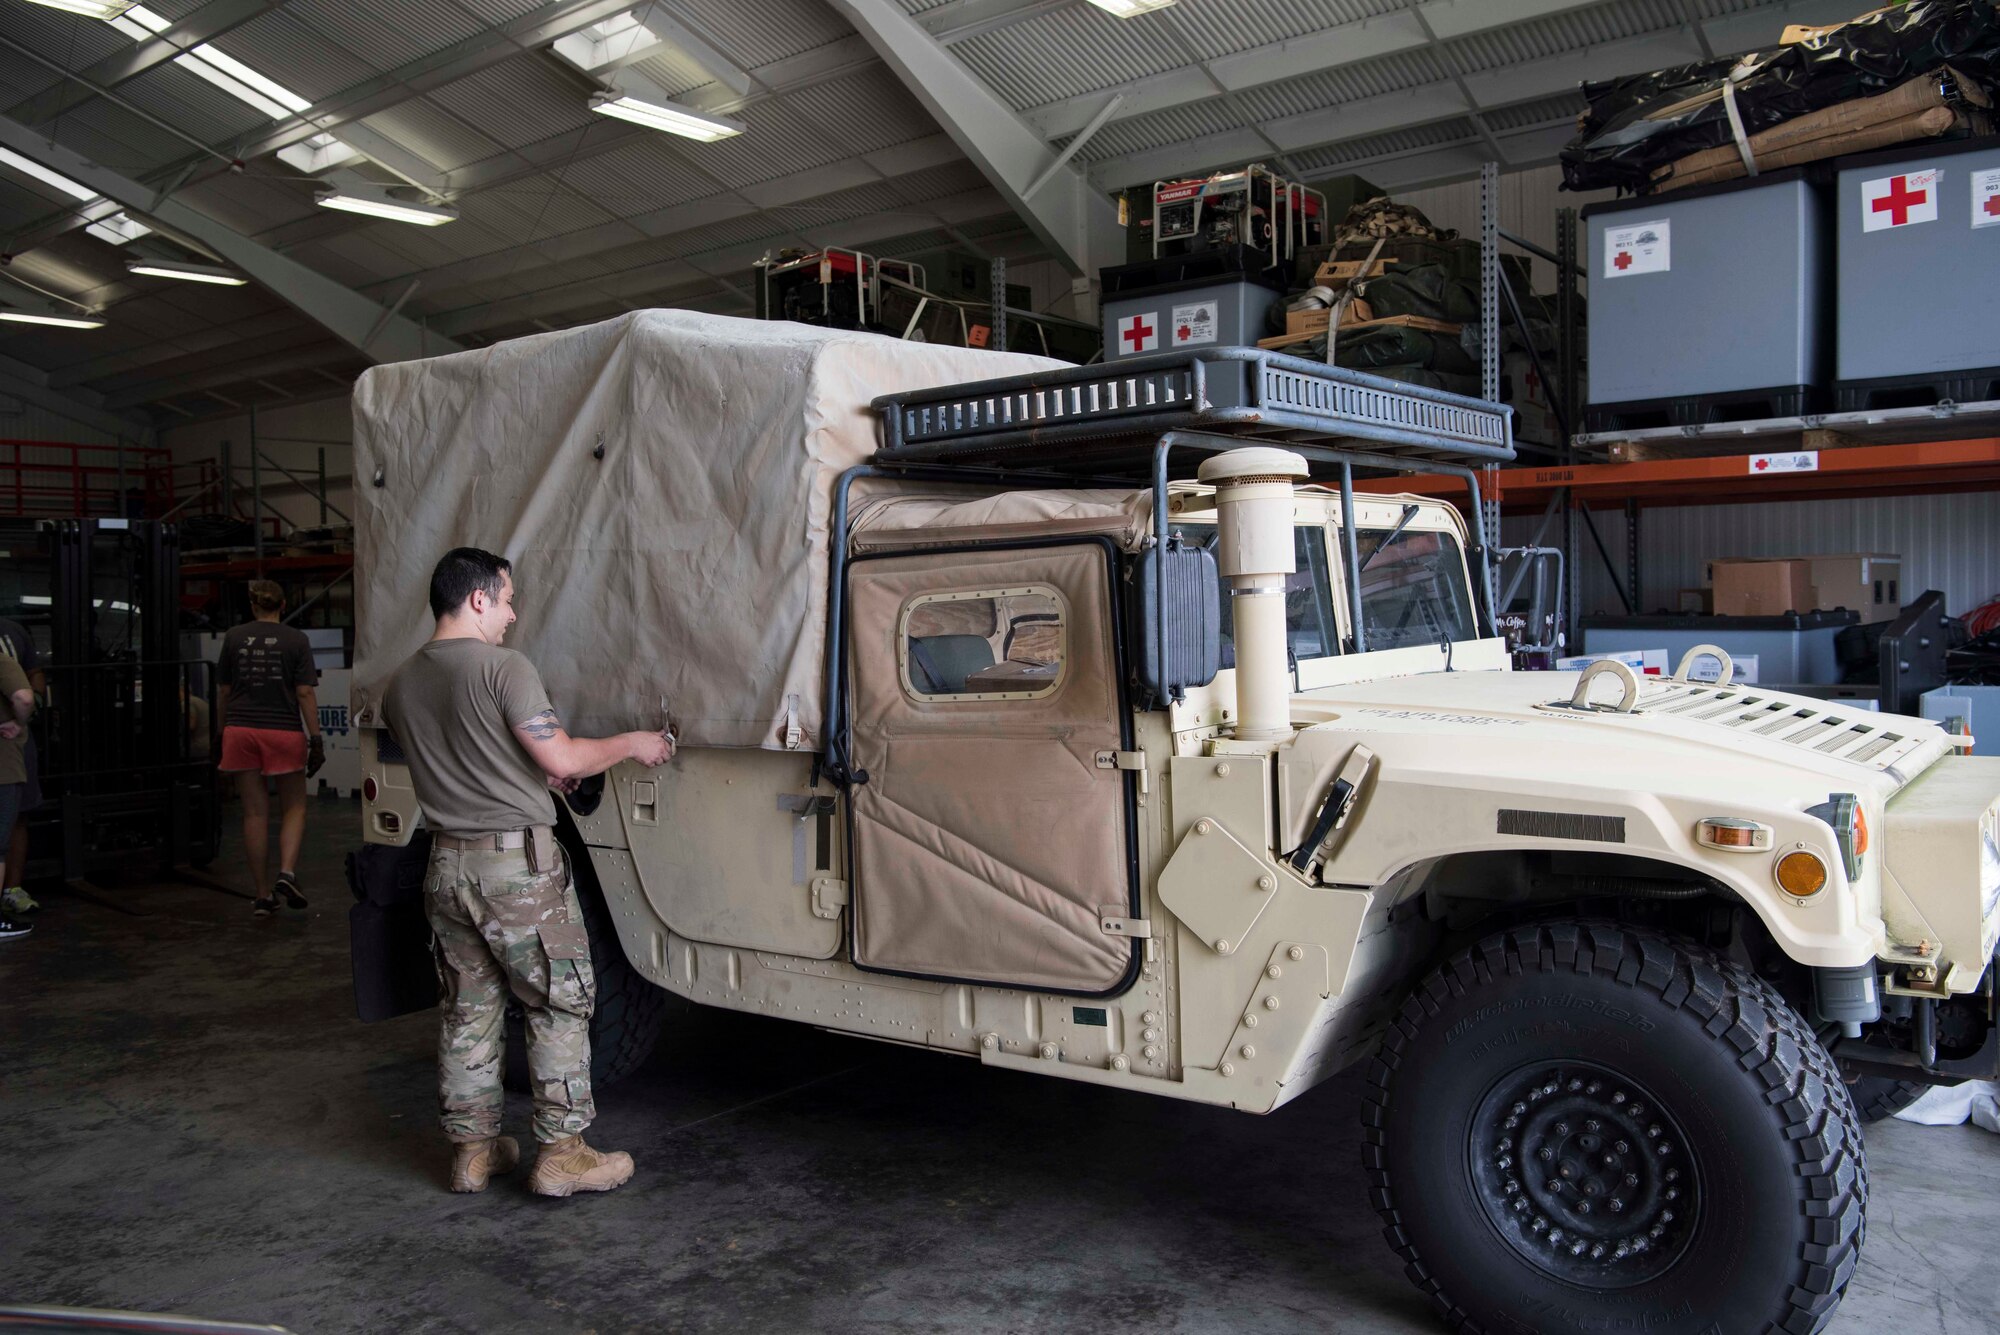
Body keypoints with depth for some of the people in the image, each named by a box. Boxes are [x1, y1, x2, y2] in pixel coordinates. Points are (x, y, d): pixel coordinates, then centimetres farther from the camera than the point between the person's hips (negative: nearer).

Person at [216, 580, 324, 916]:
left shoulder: (234, 637, 5)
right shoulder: (296, 640, -3)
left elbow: (223, 691, 8)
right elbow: (305, 693, -7)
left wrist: (223, 731, 19)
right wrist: (316, 739, -5)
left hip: (241, 730, 2)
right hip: (284, 731, -2)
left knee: (255, 812, 7)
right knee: (294, 806, 13)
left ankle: (263, 894, 10)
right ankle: (287, 872, -9)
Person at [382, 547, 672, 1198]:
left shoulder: (400, 684, 8)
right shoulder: (504, 667, -14)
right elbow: (562, 759, -16)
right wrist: (632, 744, 0)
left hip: (446, 864, 7)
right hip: (516, 863, -7)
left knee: (468, 1009, 16)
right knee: (561, 1004, 4)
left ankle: (472, 1149, 23)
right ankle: (561, 1153, 6)